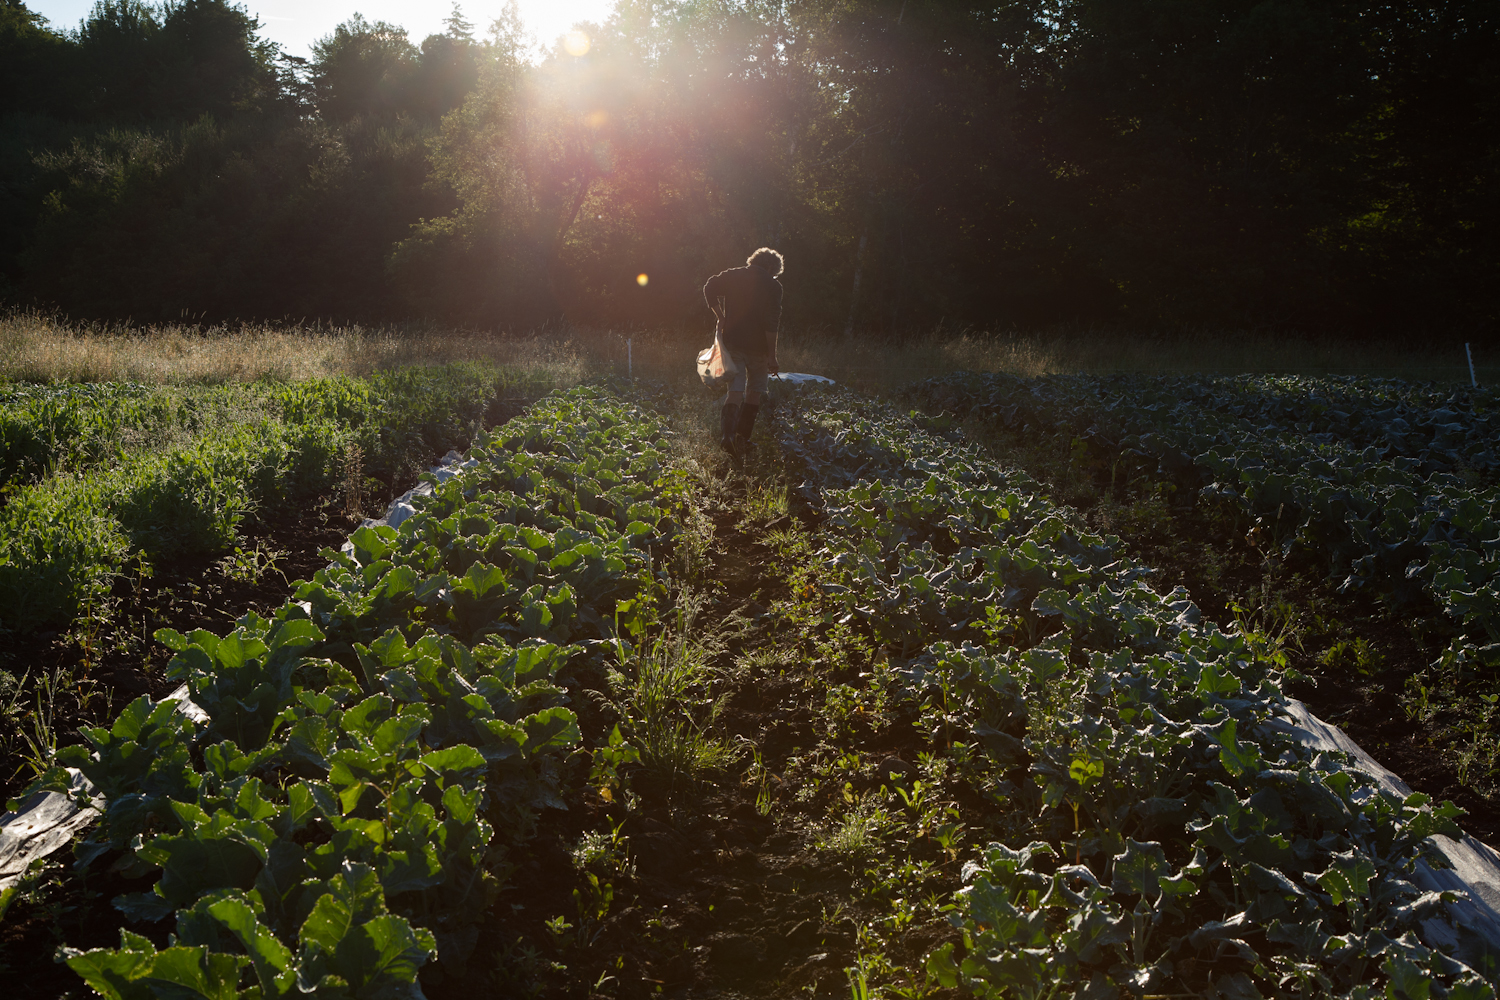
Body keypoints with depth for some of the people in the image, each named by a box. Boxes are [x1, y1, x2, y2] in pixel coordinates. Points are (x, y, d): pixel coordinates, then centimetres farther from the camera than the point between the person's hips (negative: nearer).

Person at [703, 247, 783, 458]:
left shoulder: (733, 276, 6)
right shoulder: (772, 285, -6)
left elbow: (709, 288, 3)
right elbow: (771, 323, -12)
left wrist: (721, 317, 8)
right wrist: (772, 355, -9)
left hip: (732, 340, 3)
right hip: (757, 346, -3)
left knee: (736, 390, 4)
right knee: (754, 392, 14)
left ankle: (727, 432, -19)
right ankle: (743, 437, 10)